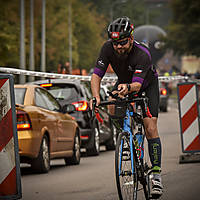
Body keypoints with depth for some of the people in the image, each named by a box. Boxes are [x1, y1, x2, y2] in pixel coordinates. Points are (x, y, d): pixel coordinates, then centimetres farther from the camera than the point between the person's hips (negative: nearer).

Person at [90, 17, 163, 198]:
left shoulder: (142, 54, -37)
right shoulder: (108, 48, -27)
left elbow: (137, 85, -46)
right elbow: (96, 75, -26)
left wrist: (128, 88, -68)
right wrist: (96, 96, -43)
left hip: (147, 85, -4)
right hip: (124, 82, 4)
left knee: (150, 128, -16)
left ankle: (156, 175, -11)